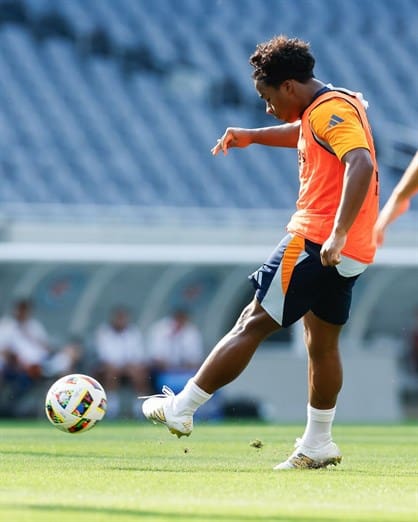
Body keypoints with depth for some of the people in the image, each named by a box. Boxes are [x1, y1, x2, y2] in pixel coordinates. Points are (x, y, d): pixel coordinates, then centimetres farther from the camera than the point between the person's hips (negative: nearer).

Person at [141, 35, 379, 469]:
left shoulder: (329, 111, -15)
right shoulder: (335, 105, 16)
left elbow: (361, 164, -30)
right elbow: (303, 134, 38)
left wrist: (337, 234, -36)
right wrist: (252, 137, 27)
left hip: (315, 242, -10)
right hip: (349, 253, 10)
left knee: (253, 324, -3)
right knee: (322, 342, 16)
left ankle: (180, 411, 2)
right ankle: (317, 445, 21)